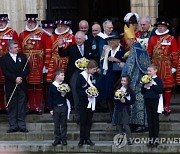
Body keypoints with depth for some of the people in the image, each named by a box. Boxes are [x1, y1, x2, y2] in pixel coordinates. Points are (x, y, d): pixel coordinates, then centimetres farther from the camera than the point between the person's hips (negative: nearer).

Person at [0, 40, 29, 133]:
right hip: (10, 86, -2)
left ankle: (22, 125, 6)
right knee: (12, 106, 2)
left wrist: (21, 78, -12)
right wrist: (15, 79, -16)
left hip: (22, 85, 2)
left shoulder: (22, 57, 9)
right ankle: (13, 126, 7)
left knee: (22, 106, 2)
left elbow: (27, 69, 3)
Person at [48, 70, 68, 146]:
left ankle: (64, 139, 12)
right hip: (55, 107, -1)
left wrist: (64, 94, -16)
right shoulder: (52, 86, -2)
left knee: (64, 124, 6)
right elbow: (49, 98, 1)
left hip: (64, 107, 1)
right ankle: (57, 139, 12)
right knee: (56, 124, 4)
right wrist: (50, 109, -2)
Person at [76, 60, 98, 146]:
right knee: (83, 120, -1)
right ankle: (82, 139, 5)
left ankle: (87, 139, 11)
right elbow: (78, 89, -8)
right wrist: (86, 94, -20)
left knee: (89, 120, 6)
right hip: (83, 101, -4)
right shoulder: (81, 76, -7)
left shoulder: (93, 76, 6)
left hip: (91, 101, 4)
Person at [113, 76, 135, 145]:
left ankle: (129, 139, -13)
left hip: (126, 109, -4)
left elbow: (133, 101, -3)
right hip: (118, 109, 4)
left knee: (125, 124, -14)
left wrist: (125, 101, -15)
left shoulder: (130, 91, -2)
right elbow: (114, 99, 5)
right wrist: (119, 100, -15)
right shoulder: (117, 89, 8)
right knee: (120, 124, 7)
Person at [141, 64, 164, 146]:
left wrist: (152, 85, -15)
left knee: (155, 119, 1)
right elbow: (142, 92, 12)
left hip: (155, 101, -4)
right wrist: (145, 86, -7)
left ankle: (156, 137, 5)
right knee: (149, 120, 6)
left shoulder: (158, 80, -2)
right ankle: (151, 137, 10)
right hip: (147, 100, 4)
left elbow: (161, 90, -13)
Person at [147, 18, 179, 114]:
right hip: (154, 66, 3)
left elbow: (175, 54, -1)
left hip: (167, 67, -3)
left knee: (167, 86, 1)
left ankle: (166, 106, 8)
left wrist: (174, 66, -5)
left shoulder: (171, 39, -1)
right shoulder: (152, 39, 9)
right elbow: (148, 53, 12)